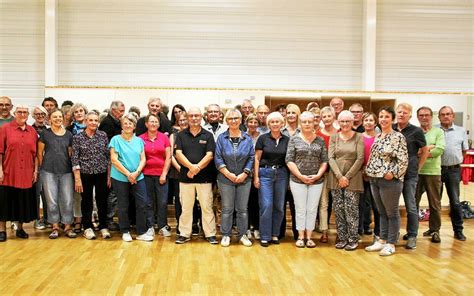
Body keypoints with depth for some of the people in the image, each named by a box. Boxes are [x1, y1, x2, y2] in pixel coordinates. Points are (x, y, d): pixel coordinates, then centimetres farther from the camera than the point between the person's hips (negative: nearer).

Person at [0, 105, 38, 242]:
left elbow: (35, 153, 10)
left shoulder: (32, 131, 8)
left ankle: (20, 228, 23)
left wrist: (35, 170, 5)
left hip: (26, 174, 3)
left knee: (24, 201, 9)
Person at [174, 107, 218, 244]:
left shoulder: (208, 135, 4)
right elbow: (178, 154, -3)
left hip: (204, 177, -1)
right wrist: (191, 166, -18)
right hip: (185, 176, 1)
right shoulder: (181, 135, 7)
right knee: (186, 207, 8)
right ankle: (184, 234, 17)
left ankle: (210, 234, 11)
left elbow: (209, 155, -4)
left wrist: (197, 168, -16)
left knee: (207, 206, 3)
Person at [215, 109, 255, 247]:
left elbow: (252, 158, 1)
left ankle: (242, 234, 18)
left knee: (242, 209, 7)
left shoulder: (247, 138, 3)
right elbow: (218, 158, -4)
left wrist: (244, 174, -9)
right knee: (227, 209, 5)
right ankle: (226, 235, 16)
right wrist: (229, 174, -11)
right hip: (226, 179, -1)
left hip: (244, 179, 1)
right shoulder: (222, 138, 0)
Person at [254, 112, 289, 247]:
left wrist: (290, 177, 1)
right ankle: (265, 237, 3)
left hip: (282, 174, 3)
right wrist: (256, 176, -5)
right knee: (266, 206, -6)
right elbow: (257, 158, 1)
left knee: (279, 206, 7)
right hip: (265, 173, -2)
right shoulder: (263, 138, 0)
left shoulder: (287, 140, 5)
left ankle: (275, 234, 19)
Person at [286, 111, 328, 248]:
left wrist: (318, 175, -8)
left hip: (317, 180, 2)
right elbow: (289, 160, -4)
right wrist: (300, 176, -11)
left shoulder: (320, 141, 6)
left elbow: (324, 160, 5)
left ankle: (309, 237, 16)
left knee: (312, 209, 5)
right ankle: (301, 236, 15)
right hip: (298, 180, -2)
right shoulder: (294, 139, 0)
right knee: (300, 209, 4)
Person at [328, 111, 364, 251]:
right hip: (336, 177, 3)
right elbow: (331, 158, 1)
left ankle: (353, 239, 6)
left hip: (353, 177, -2)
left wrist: (347, 176, -10)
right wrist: (340, 176, -10)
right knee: (338, 209, 4)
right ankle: (341, 238, 14)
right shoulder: (334, 137, 8)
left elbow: (360, 159, -5)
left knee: (351, 209, -4)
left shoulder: (358, 137, 1)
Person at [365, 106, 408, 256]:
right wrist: (369, 171, 8)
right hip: (374, 179, 7)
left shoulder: (398, 137, -9)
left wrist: (393, 173, -19)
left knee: (392, 213, 4)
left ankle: (391, 244, 13)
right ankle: (382, 240, 25)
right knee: (382, 212, 15)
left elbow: (403, 160, -14)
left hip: (390, 180, -7)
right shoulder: (377, 137, 12)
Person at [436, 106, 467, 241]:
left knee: (455, 201, 3)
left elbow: (464, 150, 12)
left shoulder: (461, 131, 7)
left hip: (453, 170, 0)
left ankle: (458, 230, 12)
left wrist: (455, 160, 5)